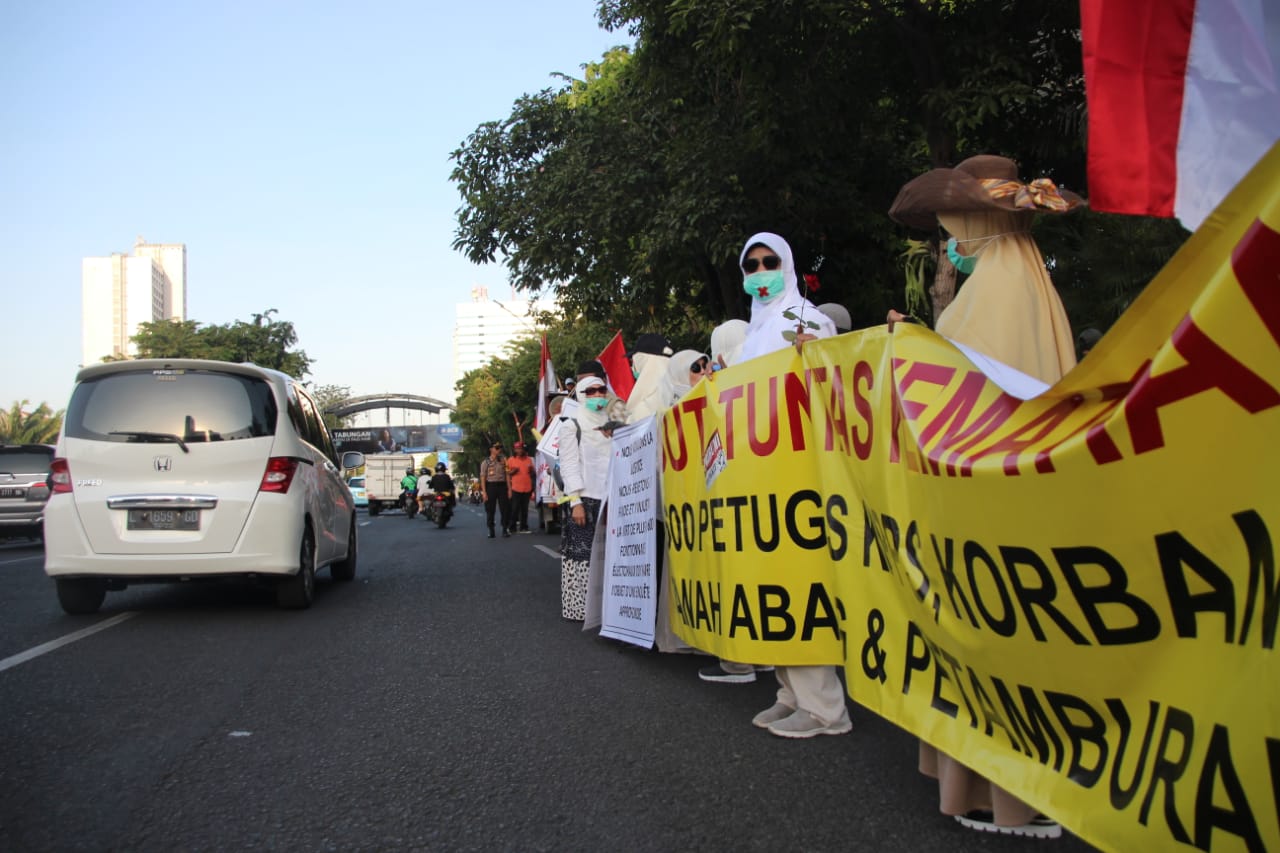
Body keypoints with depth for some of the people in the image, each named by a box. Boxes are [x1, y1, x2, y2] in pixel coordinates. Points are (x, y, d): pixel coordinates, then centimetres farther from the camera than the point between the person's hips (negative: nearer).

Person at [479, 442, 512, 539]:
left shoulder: (503, 460, 8)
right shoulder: (485, 462, 2)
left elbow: (507, 475, 7)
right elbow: (483, 478, -1)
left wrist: (509, 489, 0)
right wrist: (484, 492, -9)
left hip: (502, 485, 1)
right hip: (490, 486, -1)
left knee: (505, 509, -2)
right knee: (490, 510, 1)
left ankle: (505, 530, 4)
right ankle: (491, 531, 9)